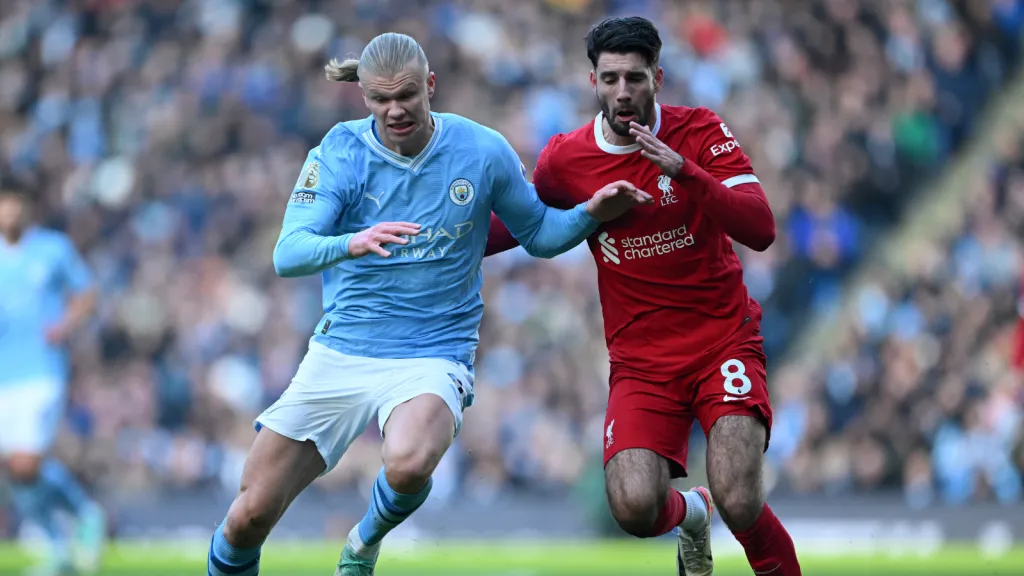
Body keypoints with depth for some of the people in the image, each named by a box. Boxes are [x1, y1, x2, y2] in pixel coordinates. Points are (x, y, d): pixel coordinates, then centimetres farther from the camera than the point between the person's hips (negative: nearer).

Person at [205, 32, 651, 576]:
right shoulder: (339, 153, -6)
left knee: (408, 465, -34)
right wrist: (351, 245, -37)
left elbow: (537, 234, 11)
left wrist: (591, 213, -9)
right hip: (339, 353, 1)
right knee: (249, 517, -2)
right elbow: (287, 256, -18)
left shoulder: (484, 152, -5)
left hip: (432, 357, -1)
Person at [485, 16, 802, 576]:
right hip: (640, 358, 2)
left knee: (740, 504, -22)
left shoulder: (701, 132, -6)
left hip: (724, 337, -2)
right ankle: (689, 514, 18)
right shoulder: (564, 159, -1)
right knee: (634, 508, -20)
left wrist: (683, 171, -30)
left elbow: (760, 230, -18)